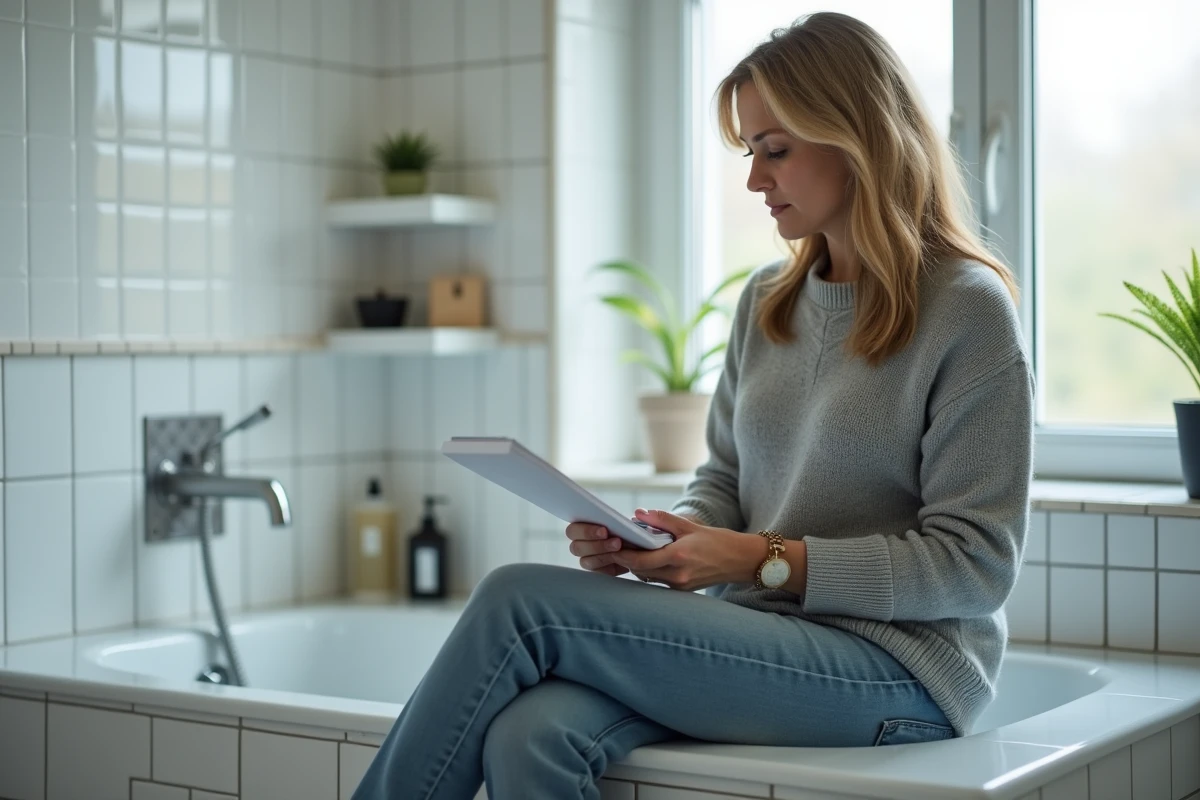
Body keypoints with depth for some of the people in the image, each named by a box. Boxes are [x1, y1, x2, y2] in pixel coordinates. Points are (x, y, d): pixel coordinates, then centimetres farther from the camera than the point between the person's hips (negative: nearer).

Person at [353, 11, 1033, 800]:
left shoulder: (968, 311, -7)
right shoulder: (766, 302, 14)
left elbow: (977, 563, -11)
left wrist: (764, 560, -16)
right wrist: (651, 537, -5)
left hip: (899, 668, -6)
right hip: (760, 641, 6)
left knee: (522, 601, -21)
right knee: (528, 735, -27)